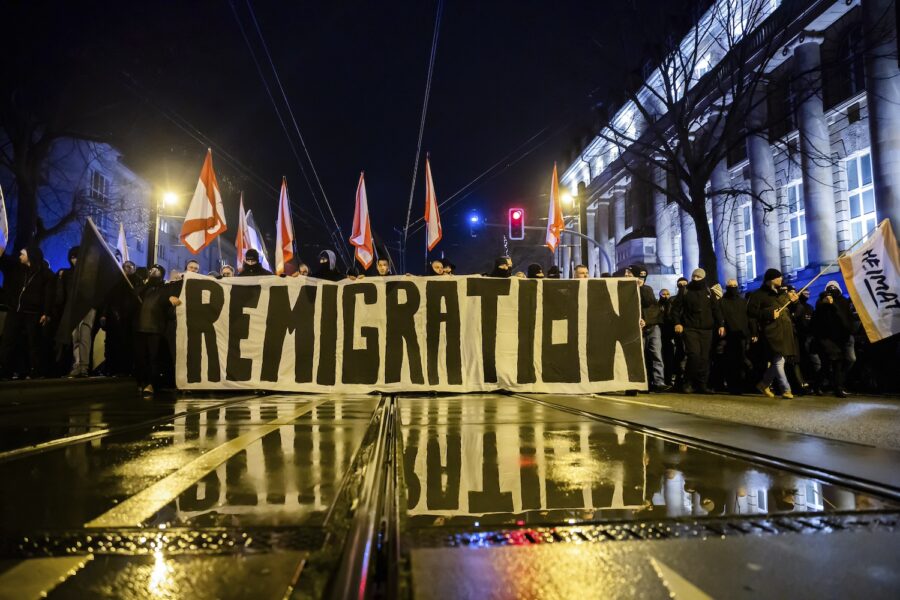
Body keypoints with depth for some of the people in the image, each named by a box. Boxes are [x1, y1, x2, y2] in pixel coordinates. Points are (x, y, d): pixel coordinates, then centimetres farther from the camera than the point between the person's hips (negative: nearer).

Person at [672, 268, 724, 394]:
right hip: (690, 329, -3)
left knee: (704, 358, 1)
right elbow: (677, 309, 4)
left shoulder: (708, 293, 13)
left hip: (706, 330, 3)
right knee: (694, 354, -17)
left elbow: (716, 309, 14)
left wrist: (721, 324, 5)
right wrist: (677, 323, -8)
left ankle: (703, 384, 9)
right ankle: (689, 382, -4)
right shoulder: (686, 292, 7)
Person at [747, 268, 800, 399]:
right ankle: (786, 389, -7)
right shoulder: (758, 294, -2)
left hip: (783, 332, 8)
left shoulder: (782, 294, 22)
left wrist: (793, 301, 12)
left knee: (777, 362, 9)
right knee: (779, 361, -11)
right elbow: (750, 311, -11)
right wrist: (769, 313, -17)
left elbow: (789, 312, 30)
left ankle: (764, 384, 23)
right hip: (772, 332, -8)